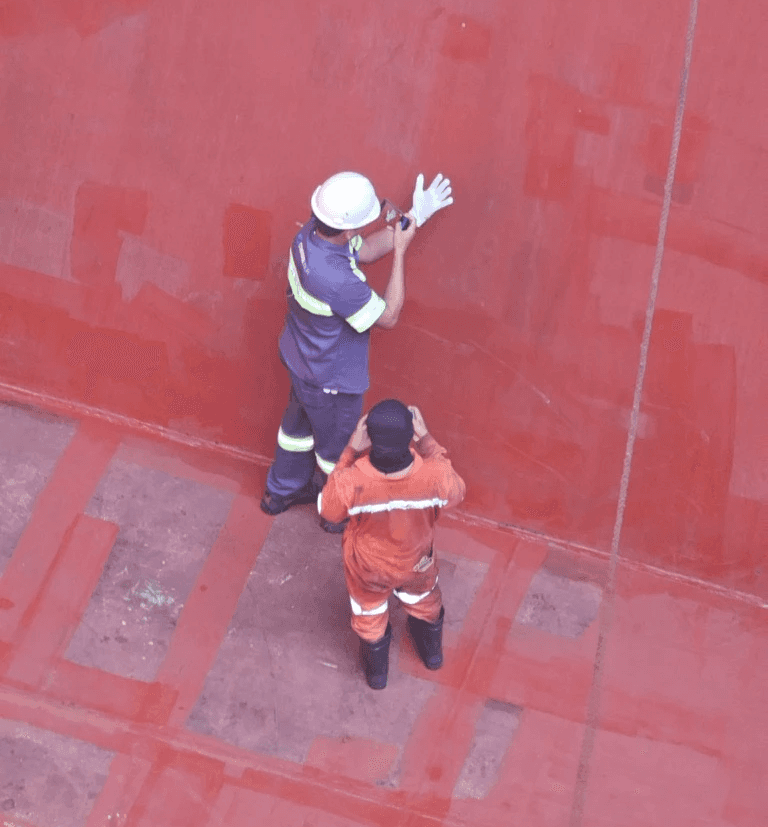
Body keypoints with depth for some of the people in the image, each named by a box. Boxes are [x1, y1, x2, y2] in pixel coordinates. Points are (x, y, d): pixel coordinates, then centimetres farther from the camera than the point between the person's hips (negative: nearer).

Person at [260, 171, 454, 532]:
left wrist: (414, 216, -5)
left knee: (299, 424, 32)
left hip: (301, 360, 8)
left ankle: (281, 491, 56)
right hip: (331, 380, -8)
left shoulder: (309, 234, -17)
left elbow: (363, 251, 0)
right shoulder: (337, 281, -43)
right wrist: (400, 250, -28)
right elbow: (388, 317, -28)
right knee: (338, 448, 20)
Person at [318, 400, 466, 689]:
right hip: (416, 562, 1)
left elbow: (328, 510, -18)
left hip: (367, 566, -1)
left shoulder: (351, 482, -43)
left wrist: (350, 451, -22)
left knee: (369, 611, 33)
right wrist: (426, 440, -16)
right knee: (423, 599, 37)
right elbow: (455, 493, -13)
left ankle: (376, 669, 61)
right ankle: (431, 649, 66)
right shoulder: (434, 476, -40)